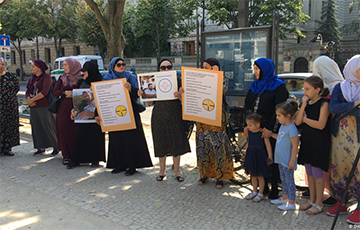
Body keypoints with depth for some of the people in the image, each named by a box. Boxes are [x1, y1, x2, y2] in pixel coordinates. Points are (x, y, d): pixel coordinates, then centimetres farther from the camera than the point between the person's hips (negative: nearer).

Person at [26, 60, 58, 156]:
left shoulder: (46, 77, -7)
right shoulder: (32, 78, 16)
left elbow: (44, 92, -18)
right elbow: (27, 92, 13)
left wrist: (32, 100, -12)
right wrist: (28, 100, -9)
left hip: (44, 106, -7)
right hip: (34, 107, 7)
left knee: (47, 126, -6)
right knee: (37, 126, 8)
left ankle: (56, 147, 5)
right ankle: (41, 148, 16)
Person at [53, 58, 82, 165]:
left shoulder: (80, 78, 0)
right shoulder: (62, 77, 11)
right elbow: (54, 92, 8)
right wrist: (65, 92, -9)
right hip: (64, 107, 3)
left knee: (75, 130, -3)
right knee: (64, 130, 0)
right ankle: (66, 156, 5)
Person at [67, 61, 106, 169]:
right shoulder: (82, 82, 9)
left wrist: (95, 112, -17)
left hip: (94, 114, -4)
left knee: (95, 136, 4)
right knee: (80, 136, 4)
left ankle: (95, 160, 17)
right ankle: (76, 160, 11)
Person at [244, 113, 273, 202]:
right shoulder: (249, 132, 0)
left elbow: (268, 145, -13)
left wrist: (270, 157, -13)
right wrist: (246, 154, 18)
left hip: (260, 156, -6)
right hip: (251, 156, 6)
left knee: (260, 176, 6)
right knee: (253, 175, 17)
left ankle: (260, 193, 21)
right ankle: (254, 191, 33)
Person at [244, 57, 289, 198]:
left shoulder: (278, 86, -4)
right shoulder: (254, 86, 15)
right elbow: (247, 106, 13)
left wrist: (270, 128, -17)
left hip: (270, 131, -6)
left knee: (271, 159, 0)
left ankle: (274, 189, 13)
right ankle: (263, 188, 20)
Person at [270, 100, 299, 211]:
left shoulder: (292, 129, -22)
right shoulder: (282, 125, 7)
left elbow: (295, 146, -22)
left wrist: (292, 160, -22)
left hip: (288, 160, -9)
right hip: (281, 159, 10)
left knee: (289, 180, 0)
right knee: (283, 179, 21)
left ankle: (291, 203, 10)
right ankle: (285, 197, 36)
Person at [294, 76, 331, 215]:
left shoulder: (324, 104, -11)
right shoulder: (307, 103, 9)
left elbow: (320, 125, -21)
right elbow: (297, 121, -3)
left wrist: (305, 119, -9)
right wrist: (304, 105, -9)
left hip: (319, 143, -7)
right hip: (307, 142, 7)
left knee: (317, 172, -1)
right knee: (309, 172, 14)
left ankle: (319, 204, 12)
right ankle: (312, 200, 27)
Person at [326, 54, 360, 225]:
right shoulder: (340, 87, 8)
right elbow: (332, 107, -8)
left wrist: (343, 109, -14)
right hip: (340, 133, 2)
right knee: (339, 166, 6)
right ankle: (341, 203, 21)